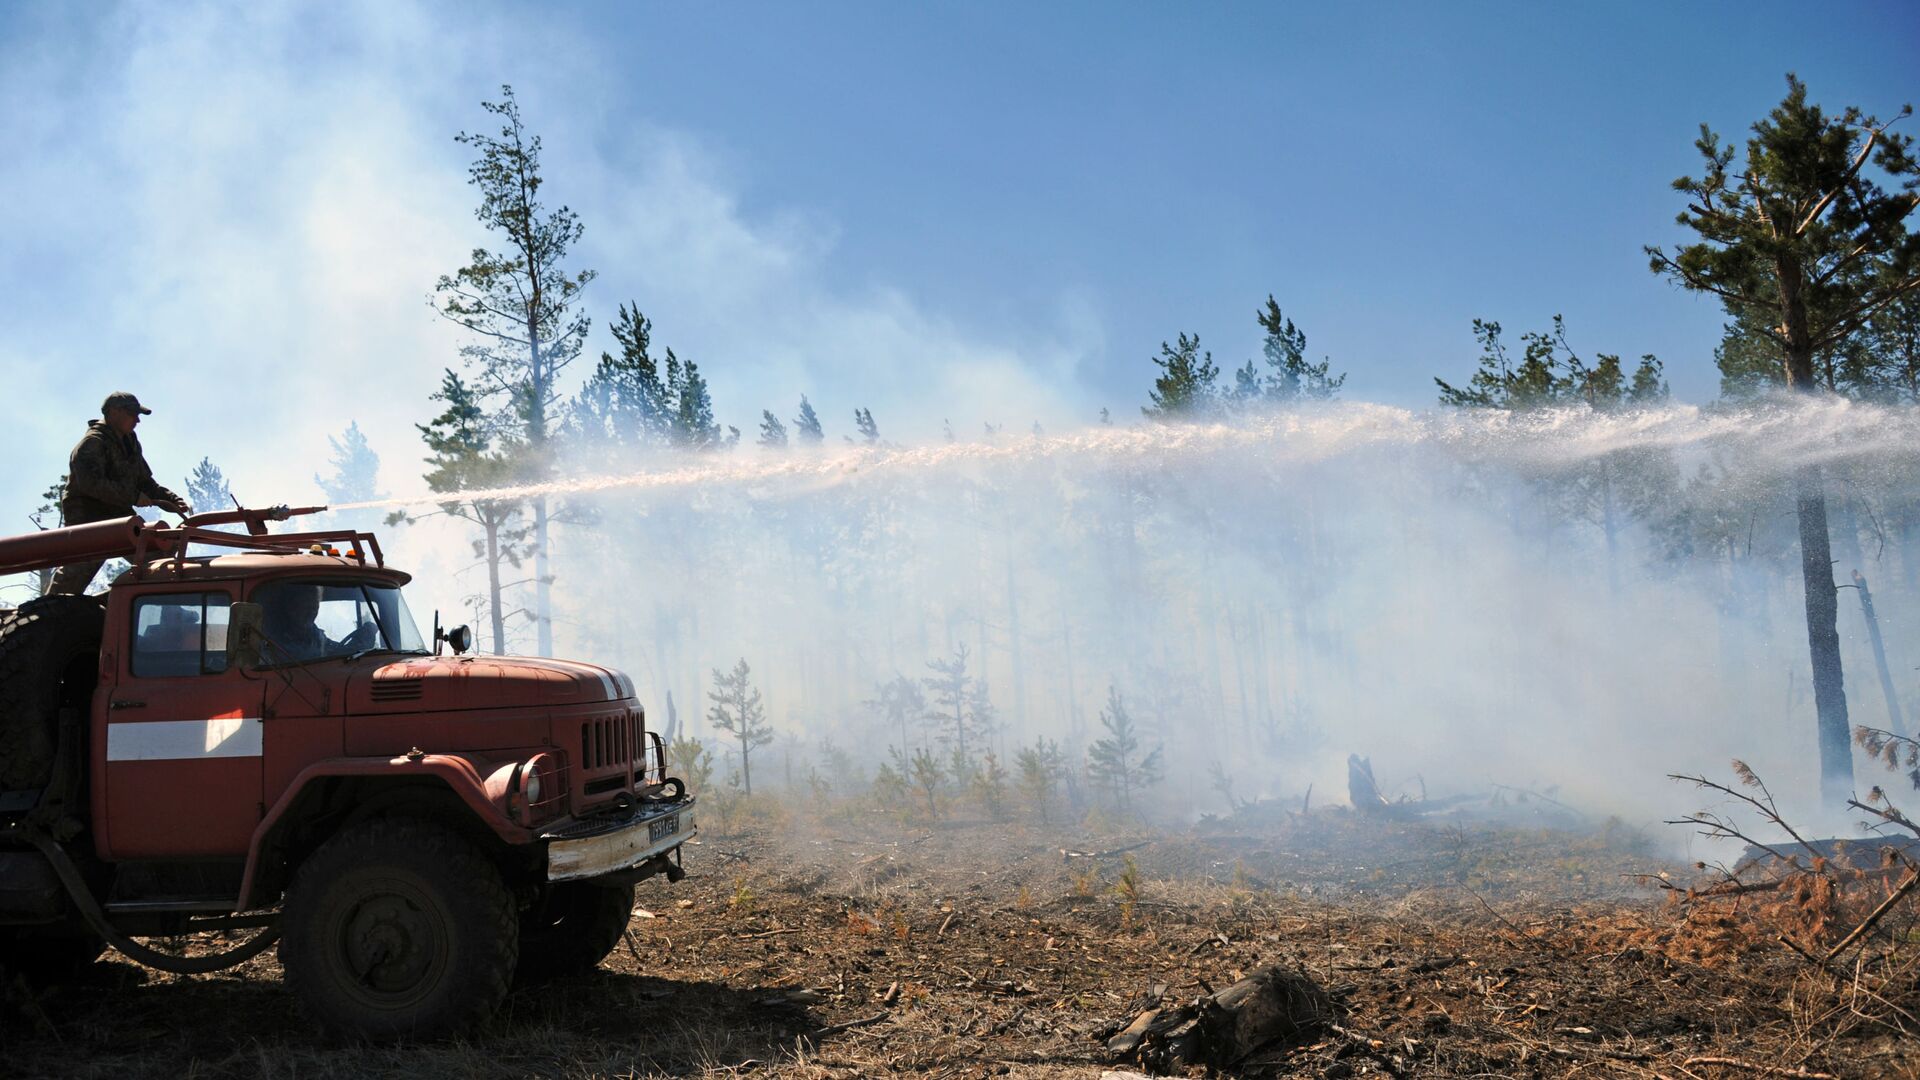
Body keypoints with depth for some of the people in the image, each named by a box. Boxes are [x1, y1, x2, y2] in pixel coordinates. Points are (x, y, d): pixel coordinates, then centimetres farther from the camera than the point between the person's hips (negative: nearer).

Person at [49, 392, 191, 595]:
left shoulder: (130, 444, 16)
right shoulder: (92, 443, -13)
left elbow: (146, 483, 21)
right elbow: (91, 483, -28)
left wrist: (174, 501, 4)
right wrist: (133, 497, -26)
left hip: (119, 517, 8)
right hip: (88, 520, -8)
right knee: (75, 573, -16)